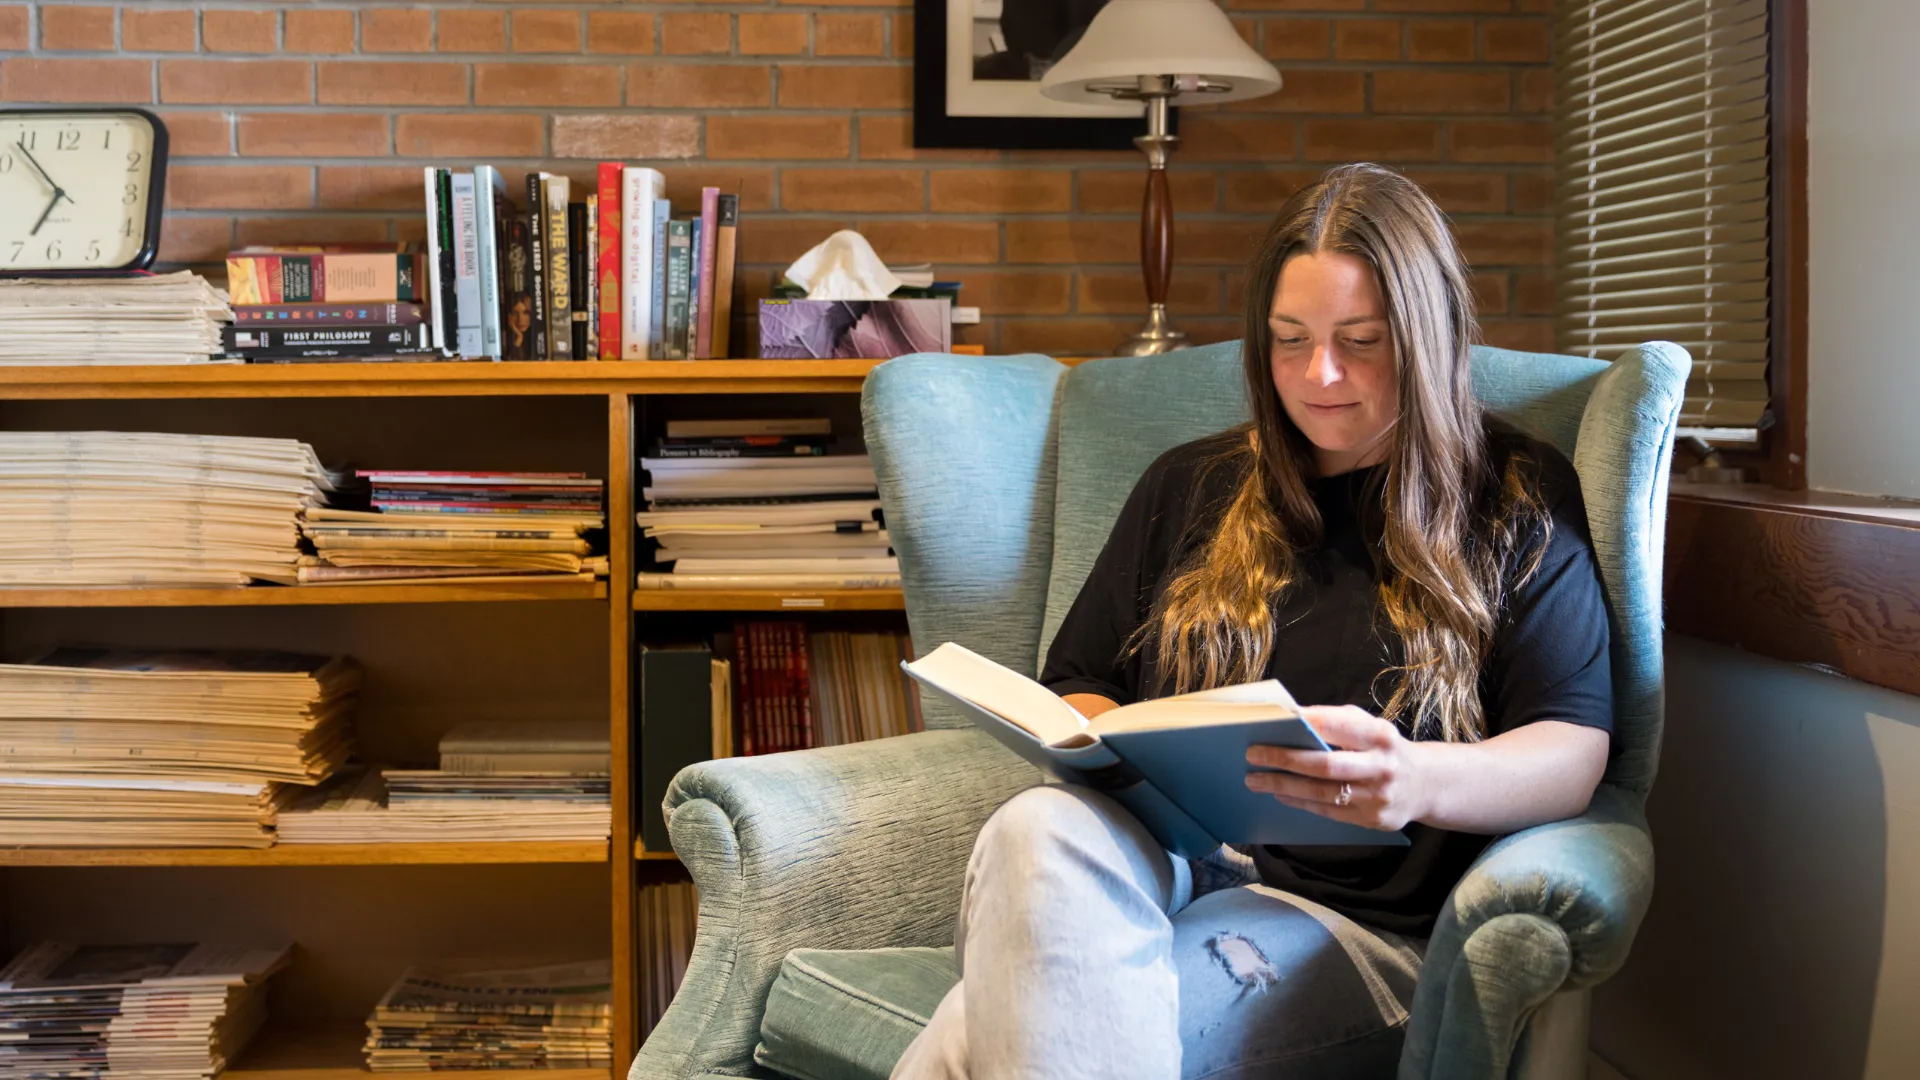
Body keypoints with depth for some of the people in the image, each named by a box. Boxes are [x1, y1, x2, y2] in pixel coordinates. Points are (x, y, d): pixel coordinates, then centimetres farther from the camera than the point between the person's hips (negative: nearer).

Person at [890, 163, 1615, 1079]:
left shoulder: (1519, 507, 12)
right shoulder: (1189, 488, 24)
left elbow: (1575, 752, 0)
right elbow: (1077, 685, 25)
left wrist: (1420, 781, -23)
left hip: (1364, 921, -4)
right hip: (1152, 860, 4)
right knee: (1043, 828, -37)